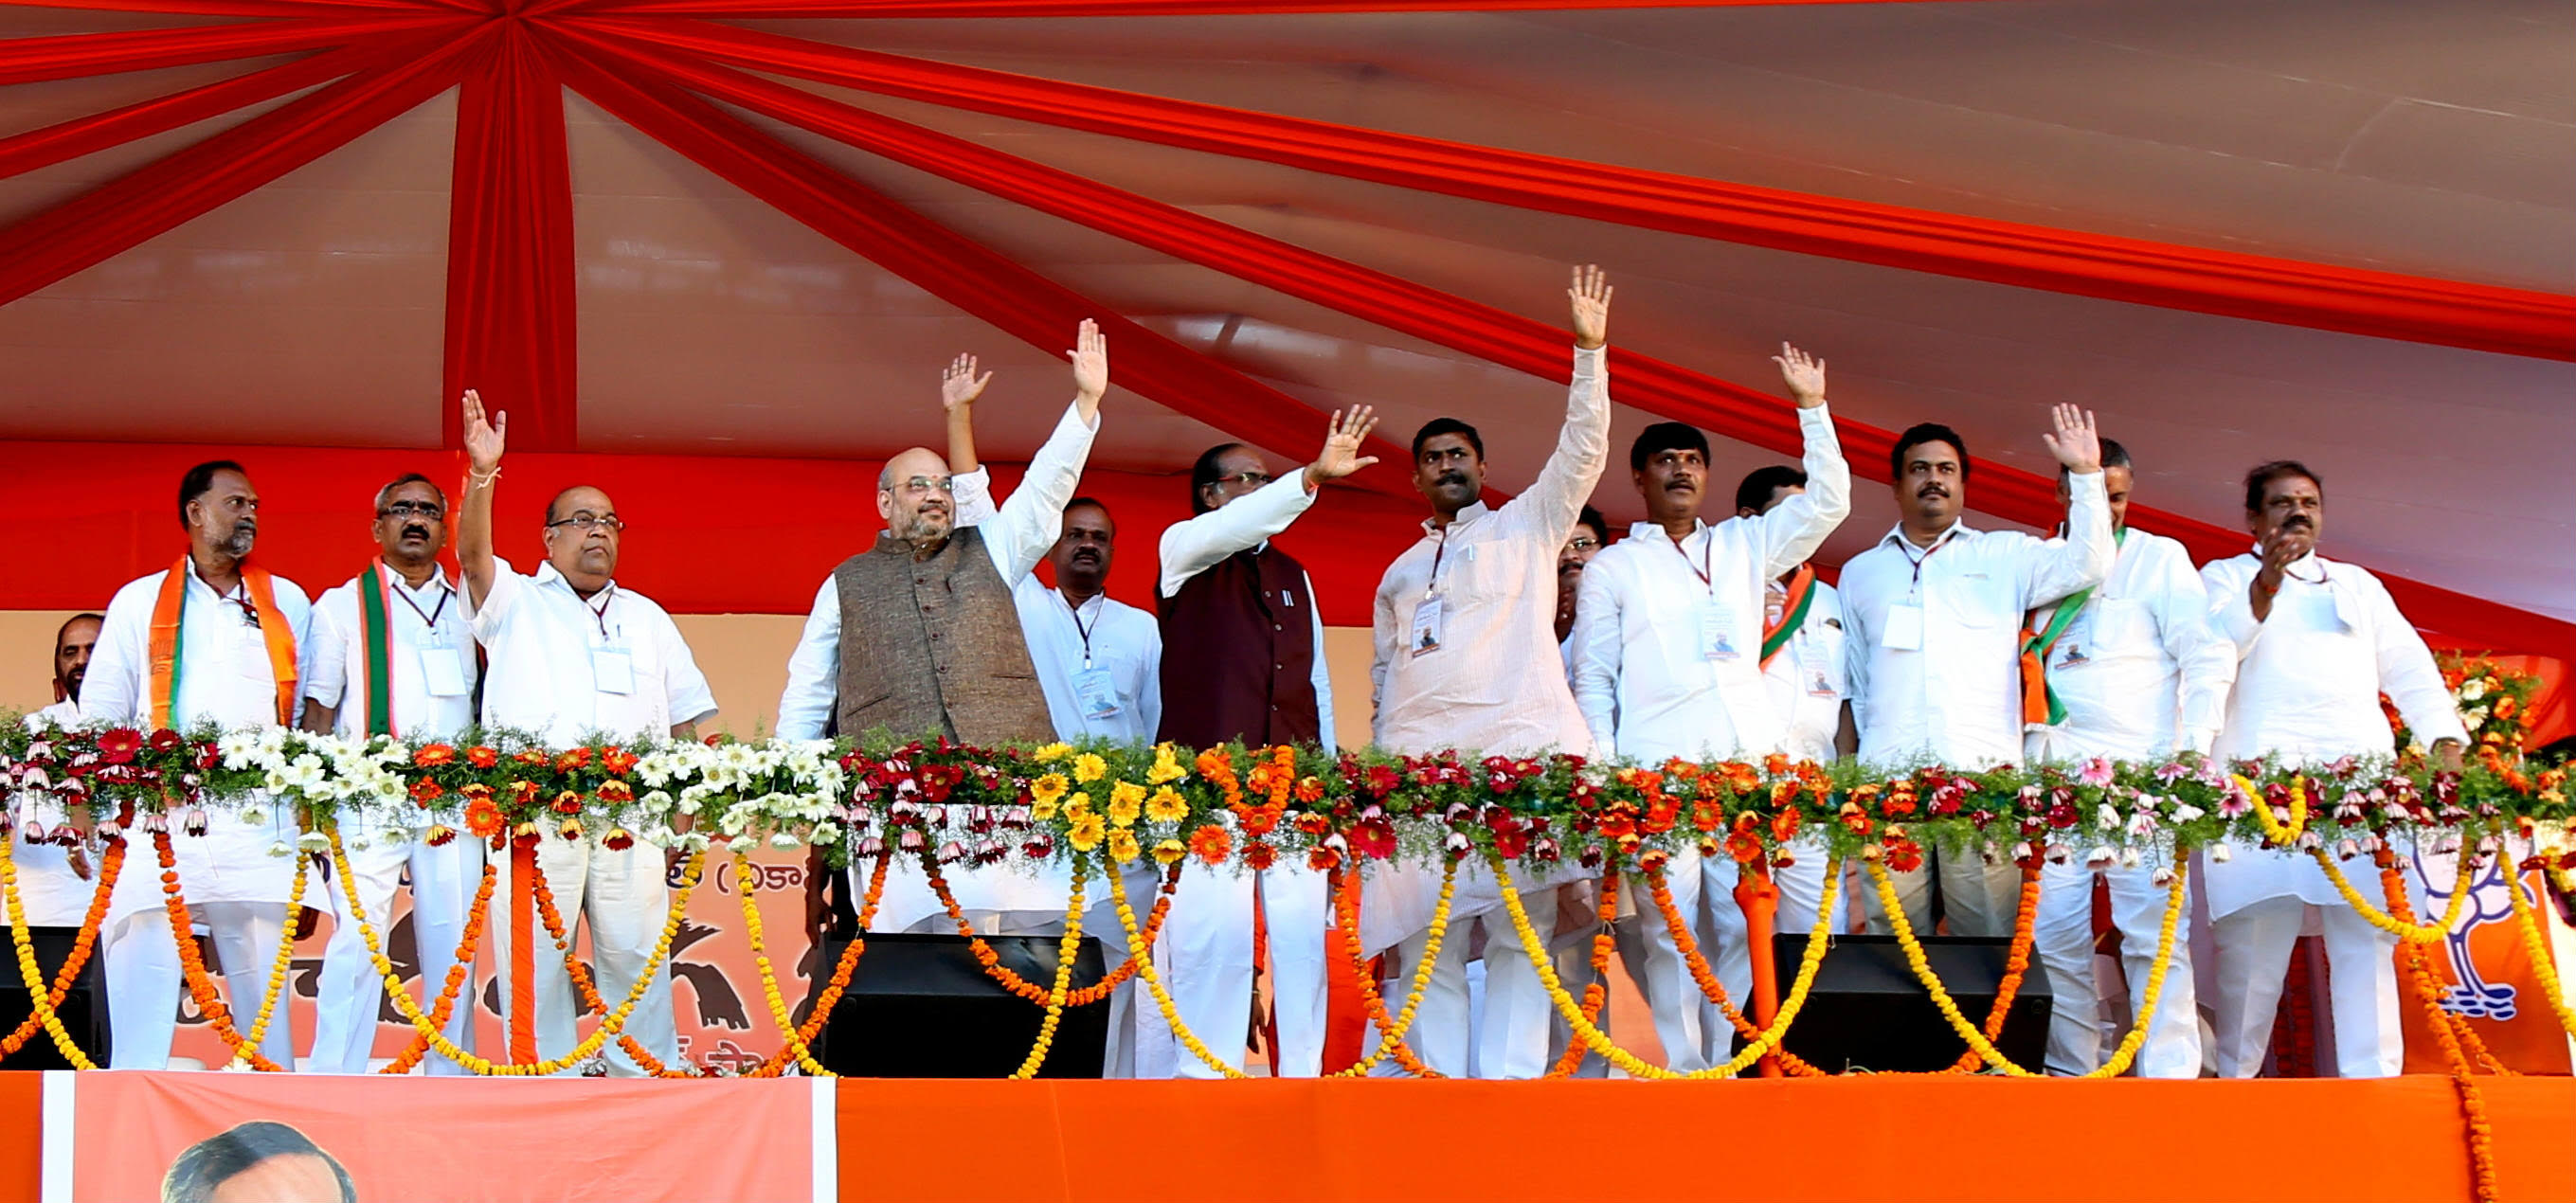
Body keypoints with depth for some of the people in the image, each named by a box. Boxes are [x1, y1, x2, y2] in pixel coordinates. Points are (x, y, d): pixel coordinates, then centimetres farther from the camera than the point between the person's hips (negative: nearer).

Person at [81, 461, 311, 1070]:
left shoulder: (288, 602, 17)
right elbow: (99, 713, 14)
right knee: (140, 971, -9)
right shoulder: (139, 602, 15)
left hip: (259, 818, 1)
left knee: (264, 984, -1)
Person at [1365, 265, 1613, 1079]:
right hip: (1421, 760, 3)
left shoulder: (1525, 527, 16)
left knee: (1521, 933, -9)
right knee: (1426, 935, -4)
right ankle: (1438, 1089, -5)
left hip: (1518, 748, -3)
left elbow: (1581, 453, 4)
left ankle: (1513, 1083, -12)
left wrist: (1589, 353, -5)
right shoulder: (1399, 575, 26)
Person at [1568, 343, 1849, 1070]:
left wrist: (1813, 408, 9)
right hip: (1656, 772, -2)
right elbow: (1592, 680, 9)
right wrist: (1599, 774, -2)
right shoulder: (1612, 569, 13)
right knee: (1664, 930, -8)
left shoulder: (1742, 548, 20)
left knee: (1750, 925, -6)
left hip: (1748, 764, 2)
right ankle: (1681, 1071, -5)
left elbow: (1827, 503, 16)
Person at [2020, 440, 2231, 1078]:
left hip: (2141, 769, -3)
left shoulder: (2159, 558, 8)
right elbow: (2018, 663, 21)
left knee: (2154, 930, -8)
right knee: (2056, 932, 0)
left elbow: (2208, 656, 1)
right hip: (2054, 770, 3)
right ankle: (2070, 1077, 7)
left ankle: (2170, 1076, -8)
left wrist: (2194, 751, -10)